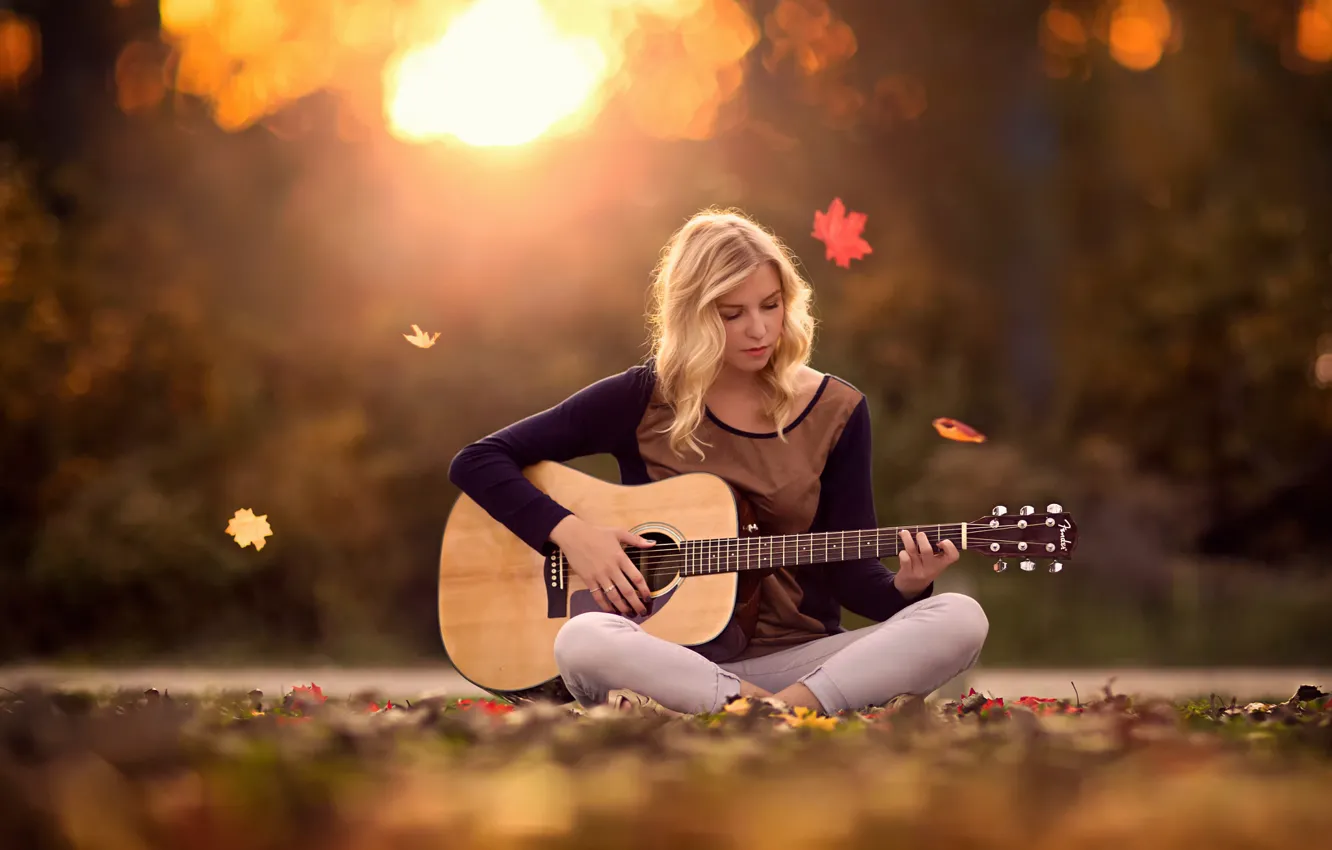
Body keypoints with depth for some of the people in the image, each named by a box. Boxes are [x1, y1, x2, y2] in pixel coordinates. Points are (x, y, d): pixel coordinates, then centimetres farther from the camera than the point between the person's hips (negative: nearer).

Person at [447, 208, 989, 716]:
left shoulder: (837, 413, 7)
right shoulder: (642, 399, 0)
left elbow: (847, 572, 5)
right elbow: (476, 462, 2)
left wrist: (904, 586, -17)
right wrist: (569, 532, -13)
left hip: (795, 656, 2)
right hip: (666, 657, -2)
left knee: (960, 620, -25)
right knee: (583, 641, -38)